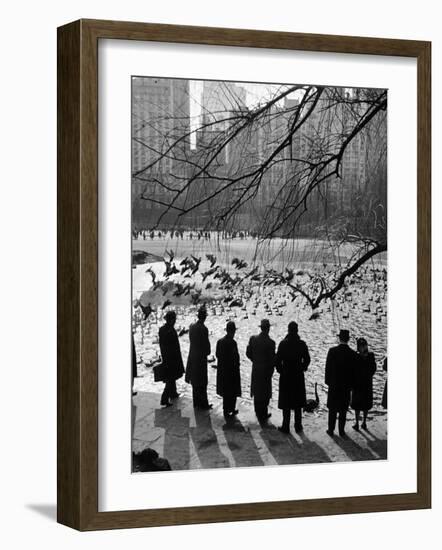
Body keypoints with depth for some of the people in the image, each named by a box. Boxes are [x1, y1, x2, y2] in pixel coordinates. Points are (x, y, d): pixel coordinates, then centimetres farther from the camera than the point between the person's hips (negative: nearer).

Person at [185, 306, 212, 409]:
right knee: (202, 382, 2)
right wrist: (207, 352, 4)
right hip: (201, 357, -6)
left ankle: (196, 403, 22)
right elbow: (206, 343, -16)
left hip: (192, 356, 7)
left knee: (195, 382, 15)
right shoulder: (203, 329, -19)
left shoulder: (192, 327, 1)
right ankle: (203, 404, 7)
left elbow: (191, 340, 7)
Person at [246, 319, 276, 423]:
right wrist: (271, 369, 0)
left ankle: (259, 414, 27)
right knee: (265, 394, 9)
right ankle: (263, 415, 15)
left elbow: (248, 353, 1)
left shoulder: (253, 339, -6)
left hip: (255, 370, 5)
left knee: (257, 393, 17)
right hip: (266, 371, -5)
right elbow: (272, 359, -16)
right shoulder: (270, 342, -20)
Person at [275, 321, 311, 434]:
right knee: (298, 403, 12)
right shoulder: (302, 344, -7)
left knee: (286, 403, 6)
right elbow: (307, 359, -2)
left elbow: (278, 360, -11)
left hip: (285, 376, -2)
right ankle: (298, 426, 16)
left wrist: (280, 370, 5)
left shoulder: (283, 344, -12)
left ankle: (286, 426, 7)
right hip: (299, 377, 2)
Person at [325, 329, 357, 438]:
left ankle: (331, 430, 12)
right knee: (343, 409, 10)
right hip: (346, 386, 1)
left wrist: (328, 381, 6)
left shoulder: (332, 351, -11)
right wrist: (351, 384, 9)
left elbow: (328, 367, -6)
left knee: (332, 409, 10)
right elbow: (354, 371, -3)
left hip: (334, 384, -1)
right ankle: (341, 431, 13)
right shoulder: (353, 354, -8)